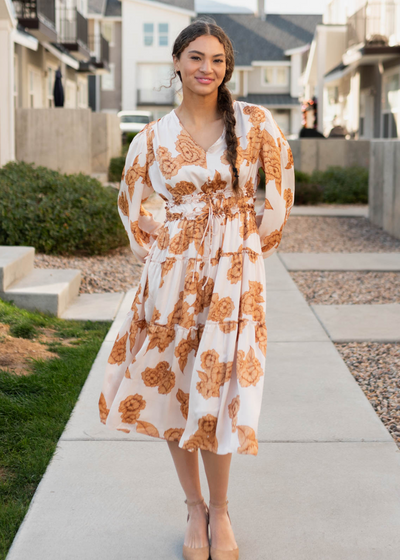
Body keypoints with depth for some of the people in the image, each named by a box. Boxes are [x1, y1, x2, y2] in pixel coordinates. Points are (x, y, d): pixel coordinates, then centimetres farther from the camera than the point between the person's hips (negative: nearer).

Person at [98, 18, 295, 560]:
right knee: (172, 390, 6)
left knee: (216, 392, -3)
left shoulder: (255, 122, -3)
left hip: (234, 271, -2)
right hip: (174, 270, 2)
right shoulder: (154, 137, 2)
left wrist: (261, 243, 9)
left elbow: (282, 182, 9)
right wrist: (155, 247, 8)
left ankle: (220, 511, 19)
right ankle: (195, 508, 24)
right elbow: (130, 202, 16)